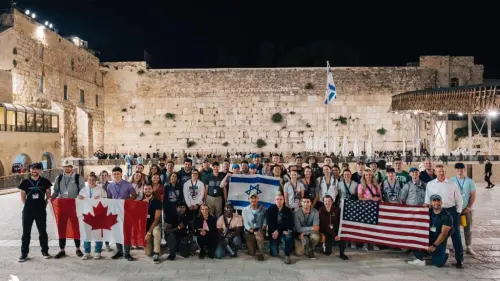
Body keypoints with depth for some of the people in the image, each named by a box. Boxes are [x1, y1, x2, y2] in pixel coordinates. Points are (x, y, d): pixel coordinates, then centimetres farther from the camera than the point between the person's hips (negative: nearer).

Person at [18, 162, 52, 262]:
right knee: (26, 232, 4)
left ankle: (45, 251, 20)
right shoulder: (25, 182, 0)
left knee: (42, 232, 8)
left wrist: (45, 204, 5)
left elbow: (48, 194, 11)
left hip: (41, 211, 0)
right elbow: (23, 197, 9)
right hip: (28, 211, 0)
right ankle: (24, 253, 13)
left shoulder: (45, 182, 1)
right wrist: (27, 205, 5)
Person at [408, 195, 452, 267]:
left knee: (438, 263, -15)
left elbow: (443, 234, -15)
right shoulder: (428, 211, 3)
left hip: (439, 241, -4)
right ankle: (420, 259, -6)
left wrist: (434, 245, -21)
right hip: (428, 238, 4)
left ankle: (444, 254, 22)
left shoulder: (446, 216, -11)